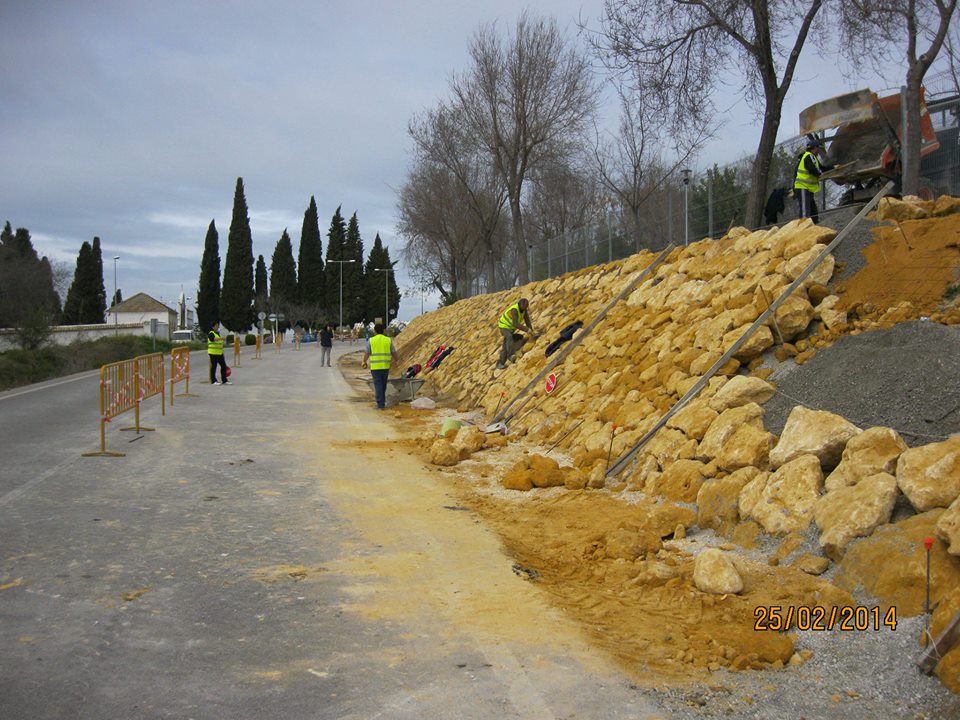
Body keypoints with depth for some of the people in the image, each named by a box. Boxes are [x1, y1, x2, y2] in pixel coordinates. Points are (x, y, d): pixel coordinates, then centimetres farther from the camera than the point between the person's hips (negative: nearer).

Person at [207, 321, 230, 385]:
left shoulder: (218, 333, 19)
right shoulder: (211, 333, -9)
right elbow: (213, 339, -32)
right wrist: (221, 338, -46)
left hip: (219, 353, 8)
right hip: (213, 353, -8)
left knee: (224, 366, 7)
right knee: (214, 366, -3)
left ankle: (224, 380, 14)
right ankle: (213, 381, 4)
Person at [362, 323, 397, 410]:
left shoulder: (371, 341, -3)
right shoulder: (388, 340, 3)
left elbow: (366, 354, 3)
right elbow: (394, 353, 8)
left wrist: (364, 362, 22)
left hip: (375, 367, -3)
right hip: (386, 366, 3)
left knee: (378, 386, -1)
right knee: (383, 385, 17)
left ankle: (380, 405, -5)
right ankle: (382, 401, 27)